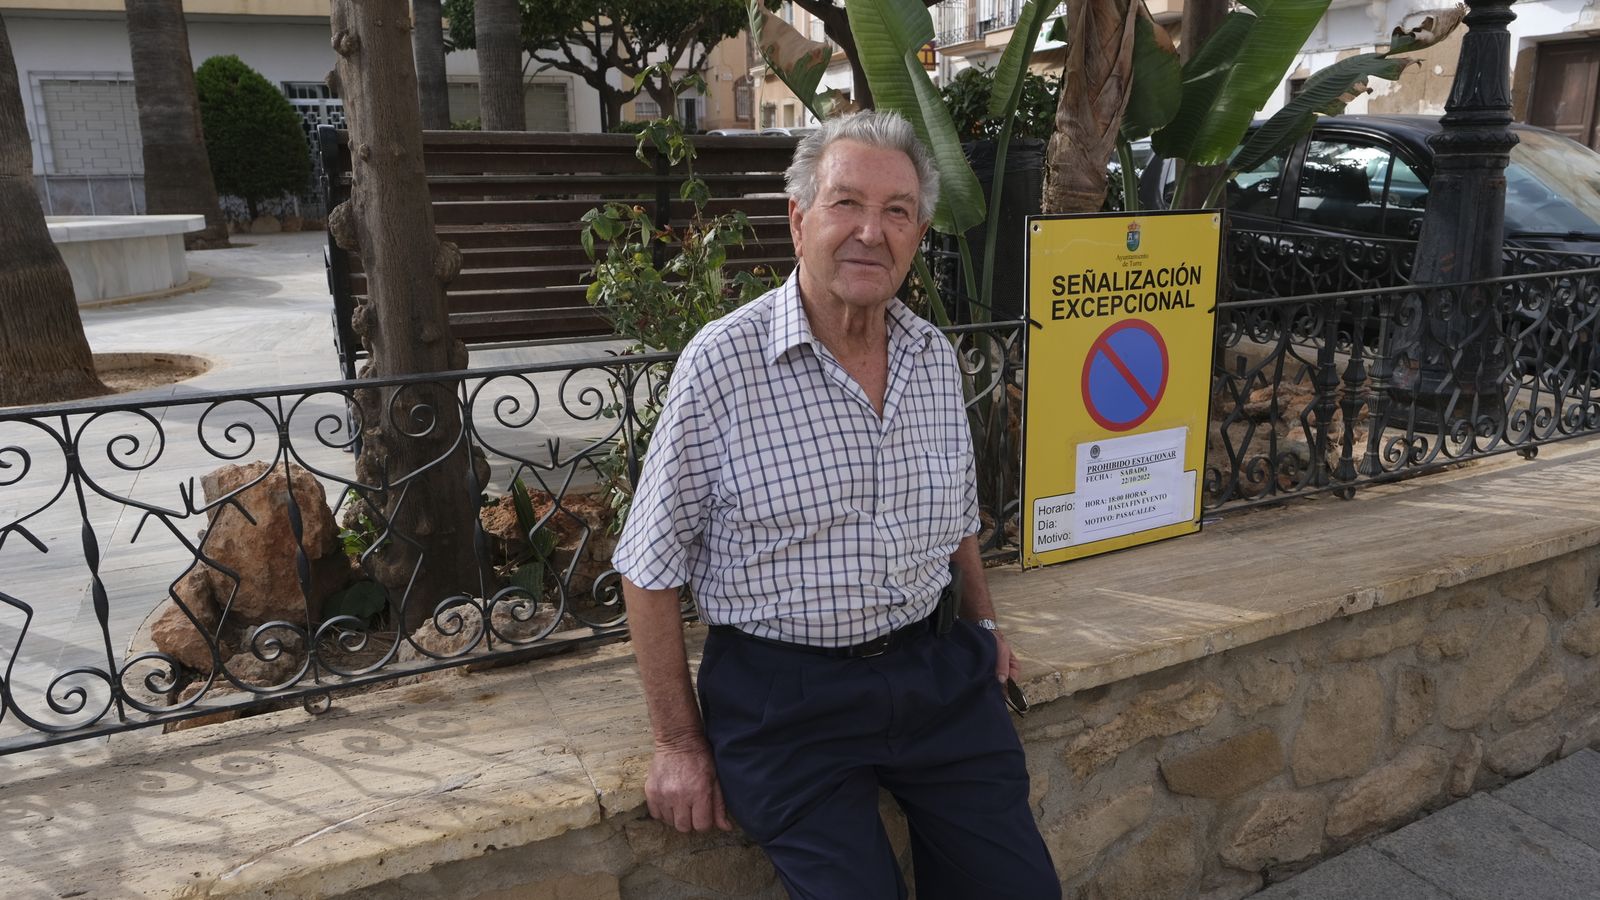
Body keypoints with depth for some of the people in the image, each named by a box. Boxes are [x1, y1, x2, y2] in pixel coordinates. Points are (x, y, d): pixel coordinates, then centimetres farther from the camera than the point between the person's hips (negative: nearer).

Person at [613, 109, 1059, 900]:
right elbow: (652, 569, -9)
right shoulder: (722, 362, -15)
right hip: (783, 693, -5)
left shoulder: (935, 358, 2)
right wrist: (679, 743, -6)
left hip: (935, 669, 5)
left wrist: (983, 620, 19)